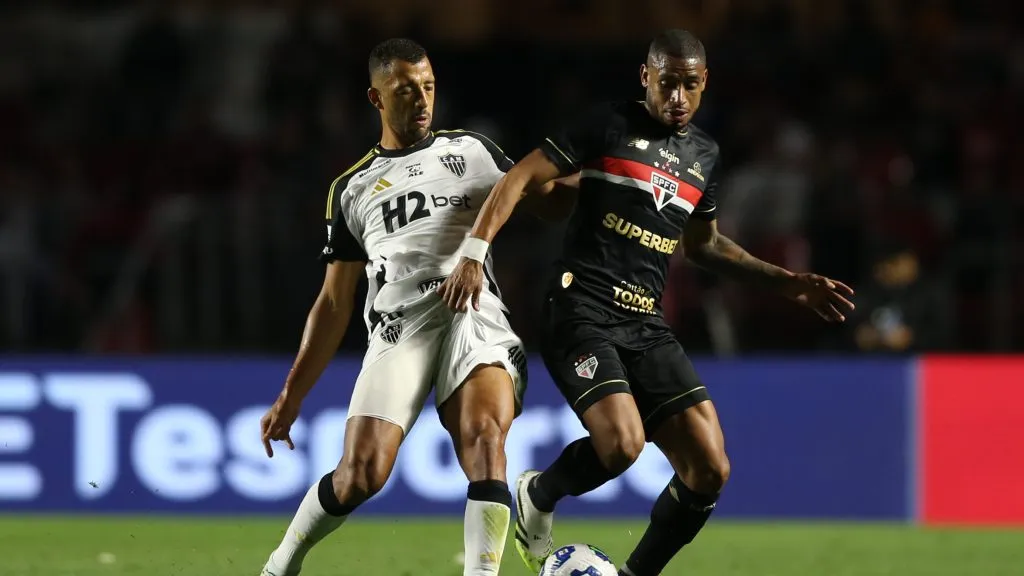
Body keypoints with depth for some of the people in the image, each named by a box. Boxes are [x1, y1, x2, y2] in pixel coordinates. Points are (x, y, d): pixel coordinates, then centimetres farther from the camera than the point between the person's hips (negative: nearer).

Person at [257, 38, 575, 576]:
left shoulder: (471, 151, 21)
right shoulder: (352, 189, 22)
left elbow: (548, 202, 21)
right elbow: (334, 303, 24)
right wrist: (292, 395, 20)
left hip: (474, 311, 0)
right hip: (398, 324, 0)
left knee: (483, 438, -28)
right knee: (360, 473, -14)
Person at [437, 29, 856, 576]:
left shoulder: (704, 155, 16)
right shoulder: (609, 125, -2)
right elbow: (520, 178, -5)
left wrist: (788, 283, 25)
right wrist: (474, 250, -18)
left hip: (646, 326, 6)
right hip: (583, 311, -6)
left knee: (710, 470, -7)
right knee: (623, 443, -28)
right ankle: (537, 496, 5)